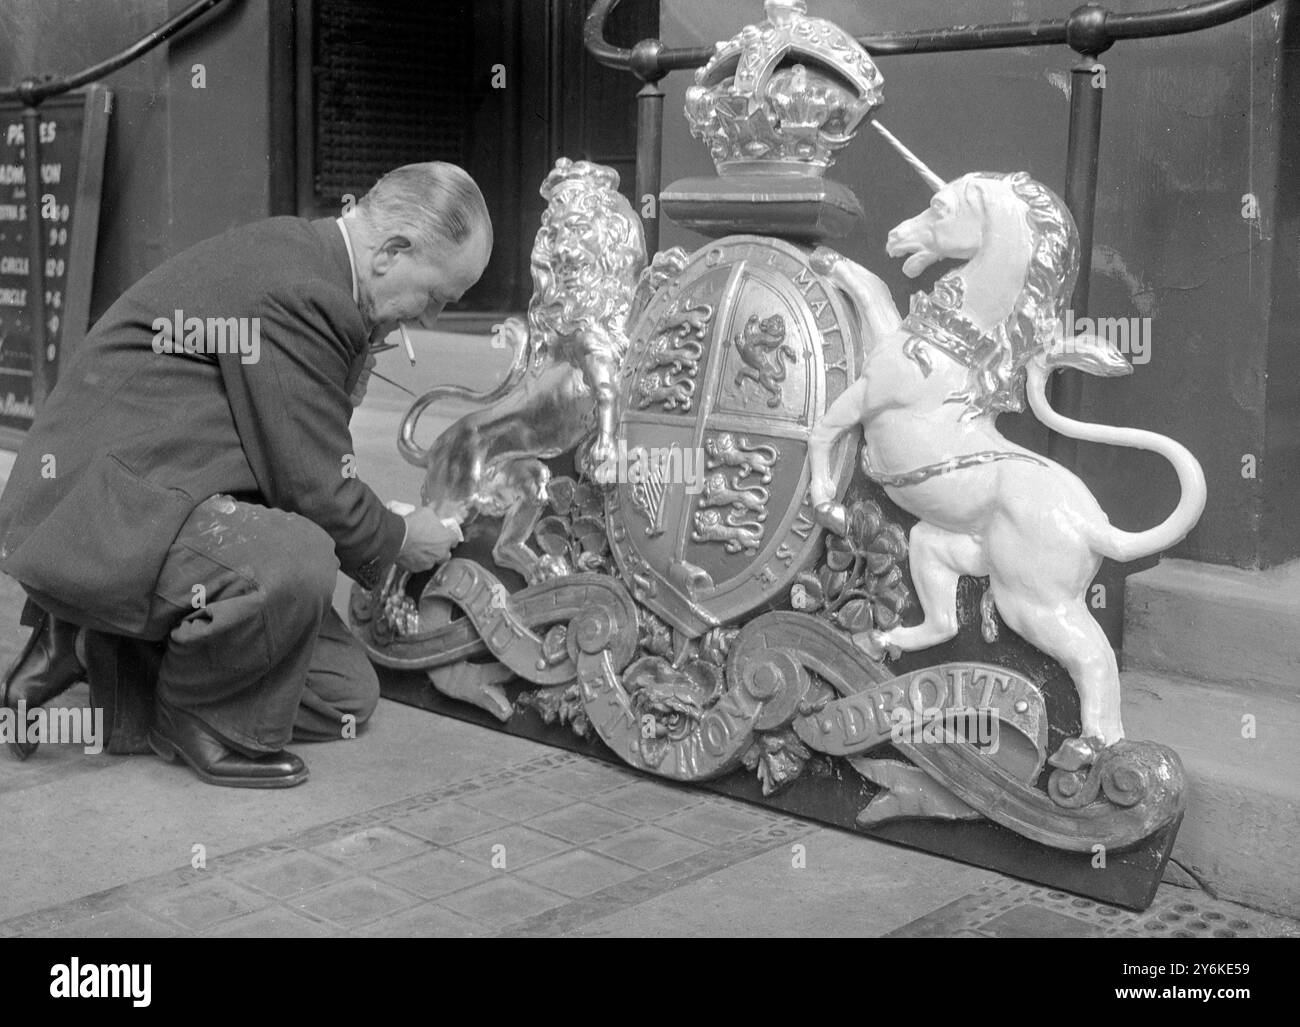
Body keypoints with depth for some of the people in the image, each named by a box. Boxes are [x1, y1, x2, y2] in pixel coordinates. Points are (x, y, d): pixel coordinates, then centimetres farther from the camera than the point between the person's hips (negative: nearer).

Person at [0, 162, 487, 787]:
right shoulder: (294, 291, -22)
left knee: (345, 697, 6)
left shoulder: (298, 255, 13)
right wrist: (397, 541, -3)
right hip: (98, 517, -11)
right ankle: (194, 721, -8)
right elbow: (314, 491, -19)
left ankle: (99, 651, 13)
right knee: (295, 564, -39)